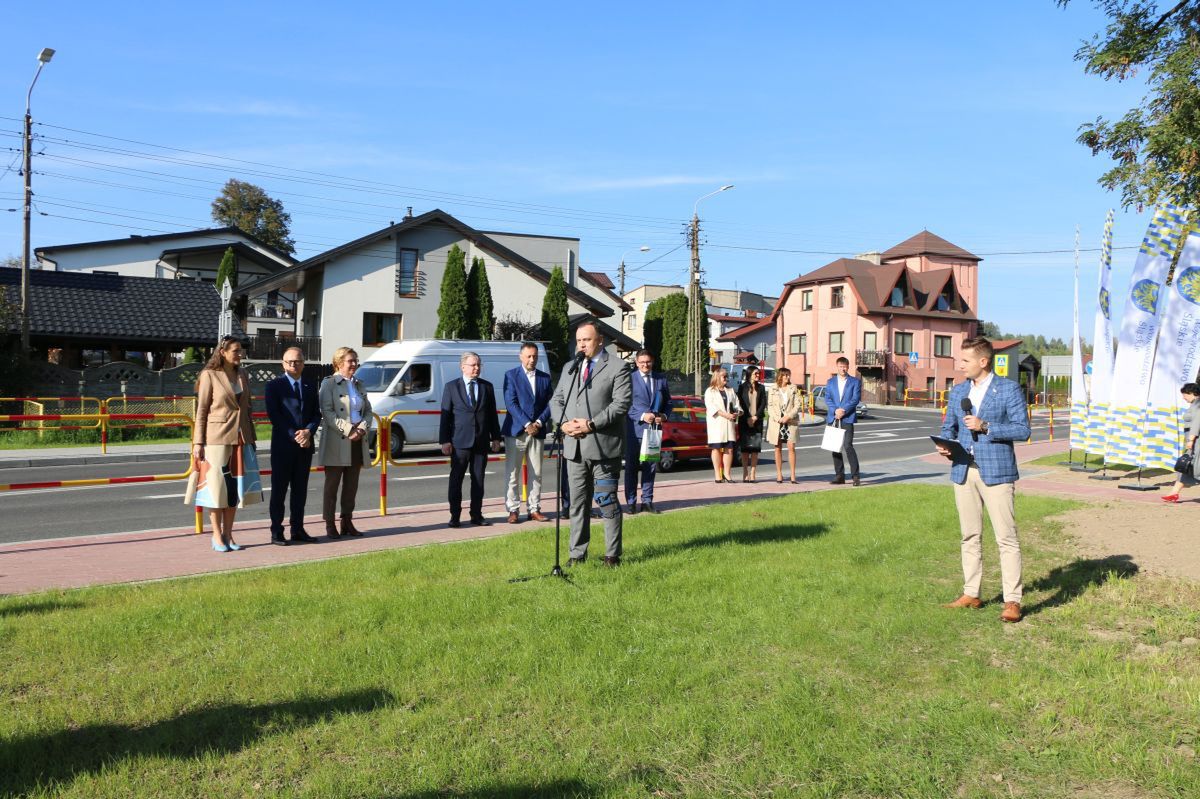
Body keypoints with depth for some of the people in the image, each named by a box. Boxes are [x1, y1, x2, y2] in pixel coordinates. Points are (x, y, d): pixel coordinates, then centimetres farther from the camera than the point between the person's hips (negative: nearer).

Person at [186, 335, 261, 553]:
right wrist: (198, 442, -9)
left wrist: (252, 437, 14)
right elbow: (201, 411, -6)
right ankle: (217, 536, 10)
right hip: (217, 437, -5)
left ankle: (228, 535, 16)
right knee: (216, 485, 0)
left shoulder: (242, 374, 11)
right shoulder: (209, 375, -5)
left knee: (236, 486, 7)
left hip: (240, 438, 5)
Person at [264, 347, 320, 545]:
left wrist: (308, 431, -10)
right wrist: (294, 435, -16)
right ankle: (276, 532, 5)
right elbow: (274, 415, -9)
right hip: (283, 445, -4)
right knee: (279, 489, 1)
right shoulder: (274, 386, -1)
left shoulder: (311, 386, 13)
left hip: (305, 445, 5)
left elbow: (316, 414, 9)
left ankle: (298, 529, 16)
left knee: (300, 489, 9)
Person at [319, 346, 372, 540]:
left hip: (358, 442, 6)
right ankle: (330, 524, 7)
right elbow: (327, 412, -12)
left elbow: (368, 410, 13)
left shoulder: (358, 385, 16)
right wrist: (348, 430, -19)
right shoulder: (329, 383, -2)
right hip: (337, 442, -6)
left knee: (351, 485, 10)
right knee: (332, 484, 2)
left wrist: (363, 428, -6)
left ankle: (347, 522, 18)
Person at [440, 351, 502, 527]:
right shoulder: (451, 387, 2)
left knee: (478, 480, 7)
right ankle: (455, 516, 7)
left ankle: (476, 515, 14)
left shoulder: (487, 387, 10)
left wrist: (495, 438, 7)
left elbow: (492, 414, 12)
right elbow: (445, 415, 0)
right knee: (456, 480, 1)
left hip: (481, 441, 3)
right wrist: (444, 440, -7)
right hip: (460, 441, -3)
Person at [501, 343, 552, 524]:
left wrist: (539, 422, -8)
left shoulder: (545, 378, 11)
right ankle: (513, 510, 6)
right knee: (513, 474, 0)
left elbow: (549, 404, 8)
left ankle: (534, 509, 12)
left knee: (536, 474, 6)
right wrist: (527, 424, -15)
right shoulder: (511, 375, 0)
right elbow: (510, 402, -8)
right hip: (516, 431, -3)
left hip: (537, 431, 3)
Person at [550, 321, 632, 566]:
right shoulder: (569, 369, 18)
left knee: (607, 501, -2)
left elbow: (622, 403, -12)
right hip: (574, 447, 6)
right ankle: (577, 553, 18)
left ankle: (612, 555, 6)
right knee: (577, 502, 10)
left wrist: (591, 424, -17)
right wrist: (564, 423, -4)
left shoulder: (617, 368, -2)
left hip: (604, 447, -6)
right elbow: (556, 400, 17)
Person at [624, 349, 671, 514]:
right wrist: (642, 416, -18)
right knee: (631, 467, 2)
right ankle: (631, 502, 9)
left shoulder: (661, 380, 11)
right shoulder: (630, 379, -3)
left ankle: (647, 501, 16)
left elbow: (668, 402, 16)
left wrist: (664, 416, -3)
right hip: (635, 428, -4)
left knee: (651, 466, 7)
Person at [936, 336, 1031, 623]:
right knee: (970, 536, 11)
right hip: (963, 471, 5)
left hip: (996, 472, -5)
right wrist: (944, 444, -2)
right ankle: (971, 594, 20)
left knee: (1006, 538, -4)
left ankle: (1012, 601, 0)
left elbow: (1023, 429, -7)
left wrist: (985, 426, -17)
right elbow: (948, 426, 19)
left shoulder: (1009, 389, -3)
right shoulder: (957, 391, 13)